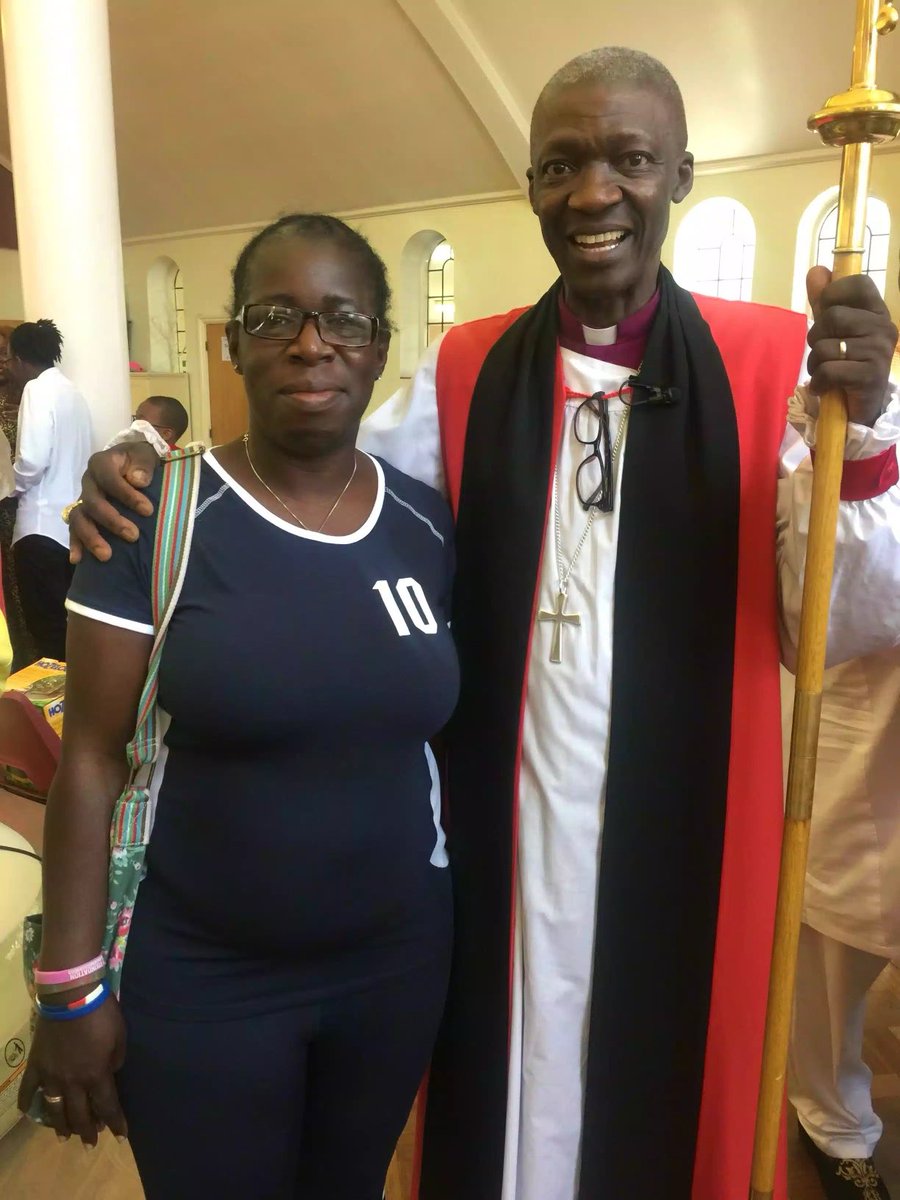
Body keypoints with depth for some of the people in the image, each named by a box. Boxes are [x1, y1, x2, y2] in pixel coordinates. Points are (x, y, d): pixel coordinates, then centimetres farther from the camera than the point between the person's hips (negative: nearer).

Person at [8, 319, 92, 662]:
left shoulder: (38, 389, -9)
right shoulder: (71, 390, 16)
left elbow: (33, 460, -19)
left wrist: (11, 487, -1)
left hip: (44, 526, -9)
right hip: (71, 523, 9)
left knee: (47, 629, -3)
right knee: (65, 624, 13)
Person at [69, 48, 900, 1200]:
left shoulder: (770, 362, -5)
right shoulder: (464, 371, 1)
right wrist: (154, 469, -6)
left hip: (680, 836, -1)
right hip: (502, 827, 2)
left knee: (664, 1097, 20)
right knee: (498, 1098, 21)